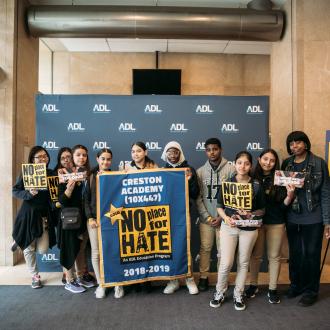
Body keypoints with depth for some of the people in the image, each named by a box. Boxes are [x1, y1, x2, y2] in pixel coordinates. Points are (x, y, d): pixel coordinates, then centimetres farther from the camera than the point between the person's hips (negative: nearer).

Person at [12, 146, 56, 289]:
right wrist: (29, 193, -25)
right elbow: (15, 191, -8)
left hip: (44, 215, 2)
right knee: (29, 248, 7)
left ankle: (22, 242, 33)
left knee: (42, 250, 2)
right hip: (28, 214, -2)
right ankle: (35, 276, 30)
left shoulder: (51, 174, 1)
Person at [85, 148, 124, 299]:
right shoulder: (91, 177, 6)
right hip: (95, 219, 1)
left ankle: (118, 284, 15)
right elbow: (86, 199, 4)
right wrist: (90, 218, -6)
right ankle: (100, 284, 20)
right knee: (96, 253, 4)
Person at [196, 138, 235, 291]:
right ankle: (203, 277, 24)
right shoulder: (200, 171, 3)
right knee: (205, 248, 9)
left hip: (223, 218, -2)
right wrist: (207, 216, -6)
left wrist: (222, 216, -10)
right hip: (206, 218, 2)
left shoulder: (230, 169, -6)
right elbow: (197, 197, 2)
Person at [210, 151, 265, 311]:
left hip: (249, 228, 1)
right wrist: (226, 218, -14)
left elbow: (262, 209, 5)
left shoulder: (257, 185, -1)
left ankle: (238, 295, 30)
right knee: (226, 263, -3)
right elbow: (219, 206, 3)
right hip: (229, 226, -1)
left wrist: (250, 214, -14)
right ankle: (219, 292, 21)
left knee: (243, 263, 11)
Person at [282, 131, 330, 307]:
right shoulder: (286, 164, 4)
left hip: (313, 218, -3)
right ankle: (296, 285, 33)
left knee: (311, 254, 8)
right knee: (295, 254, 14)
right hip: (292, 218, 3)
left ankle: (311, 291, 25)